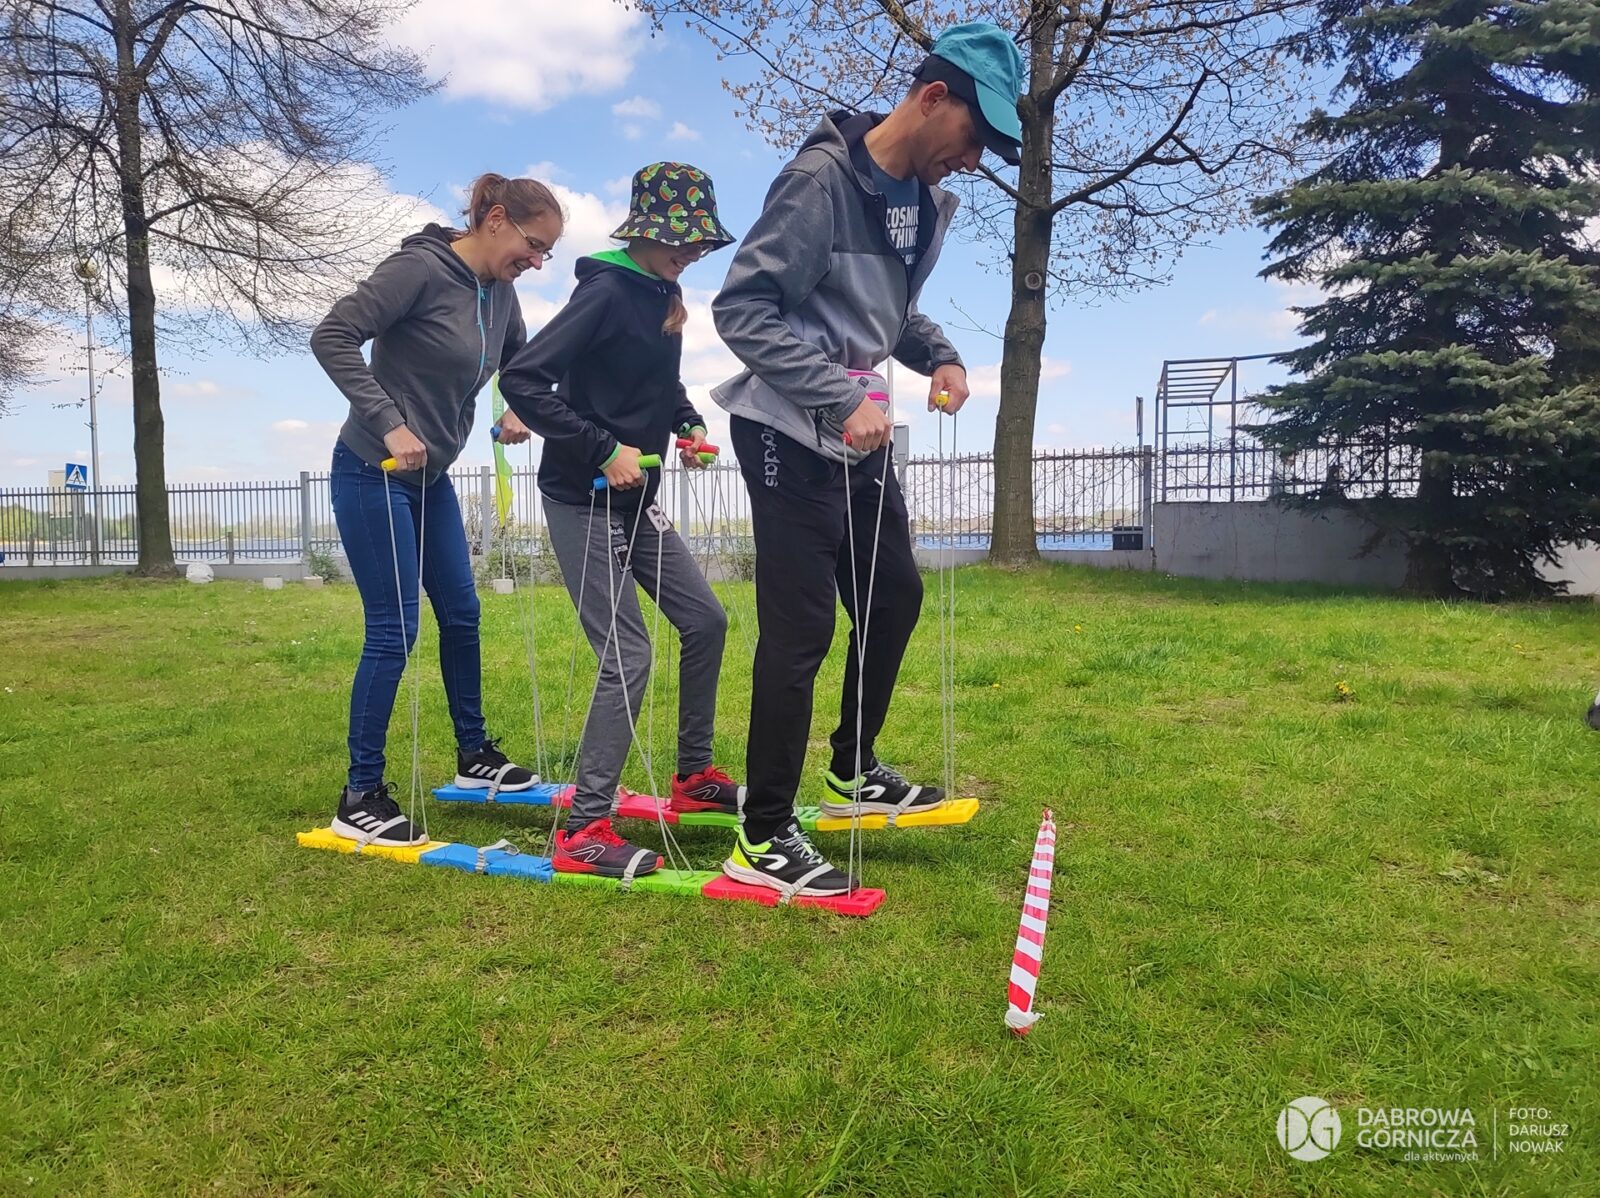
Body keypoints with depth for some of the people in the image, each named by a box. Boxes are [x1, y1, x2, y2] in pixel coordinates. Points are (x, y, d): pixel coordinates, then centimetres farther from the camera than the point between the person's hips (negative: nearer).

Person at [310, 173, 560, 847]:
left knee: (461, 613, 14)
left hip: (430, 477, 9)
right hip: (373, 473, -8)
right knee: (394, 631, -8)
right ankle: (360, 797, 4)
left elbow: (521, 358, 25)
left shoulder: (499, 292, 6)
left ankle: (474, 756, 30)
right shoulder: (422, 267, -17)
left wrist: (518, 412, 6)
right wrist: (389, 424, -29)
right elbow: (332, 337, -23)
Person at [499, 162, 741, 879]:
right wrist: (604, 450, -24)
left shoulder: (665, 296, 10)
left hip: (634, 500, 9)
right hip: (583, 500, -9)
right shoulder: (605, 293, -16)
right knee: (627, 654, -14)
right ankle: (584, 829, -5)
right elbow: (522, 379, -23)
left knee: (705, 622, 11)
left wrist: (689, 424, 6)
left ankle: (694, 776, 26)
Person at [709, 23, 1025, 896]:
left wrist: (937, 355, 1)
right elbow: (741, 307, -22)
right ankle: (762, 837, 6)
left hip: (858, 437, 9)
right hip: (790, 436, -9)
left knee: (895, 597, 16)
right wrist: (842, 398, -27)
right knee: (802, 631, -8)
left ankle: (854, 772, 35)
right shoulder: (822, 180, -18)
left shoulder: (927, 201, 7)